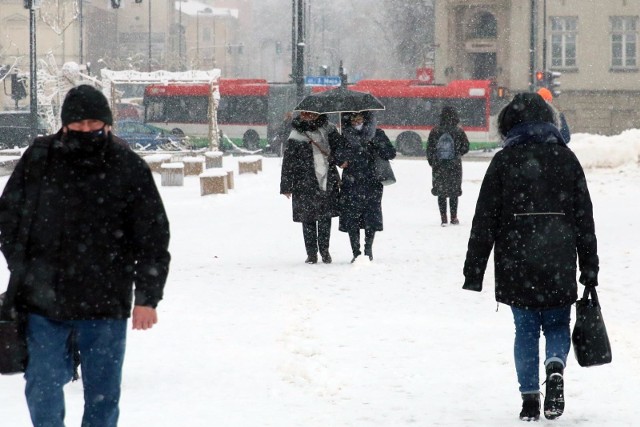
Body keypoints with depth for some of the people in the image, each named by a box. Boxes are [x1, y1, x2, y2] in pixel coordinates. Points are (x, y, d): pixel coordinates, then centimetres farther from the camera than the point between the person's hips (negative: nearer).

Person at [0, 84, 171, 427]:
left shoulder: (129, 167, -2)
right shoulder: (38, 160, 1)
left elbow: (153, 236, 2)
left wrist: (147, 296, -1)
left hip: (104, 307, -1)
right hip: (42, 299, 1)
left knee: (103, 393, 7)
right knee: (42, 387, 3)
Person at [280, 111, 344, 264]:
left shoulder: (328, 129, 3)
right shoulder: (296, 137, -8)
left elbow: (339, 148, 18)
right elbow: (288, 163, -4)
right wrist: (286, 187, -4)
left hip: (328, 181, 3)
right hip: (306, 186, -3)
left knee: (326, 218, 6)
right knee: (308, 220, 2)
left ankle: (325, 250, 20)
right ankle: (311, 253, 12)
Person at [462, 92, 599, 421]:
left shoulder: (504, 161, -2)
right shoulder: (566, 158, 5)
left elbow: (484, 220, -3)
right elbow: (584, 219, 7)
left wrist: (473, 272, 1)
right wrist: (590, 270, 12)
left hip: (515, 264, -1)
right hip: (559, 265, 1)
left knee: (526, 330, 10)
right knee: (557, 325, 14)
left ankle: (530, 398, 4)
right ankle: (556, 367, -16)